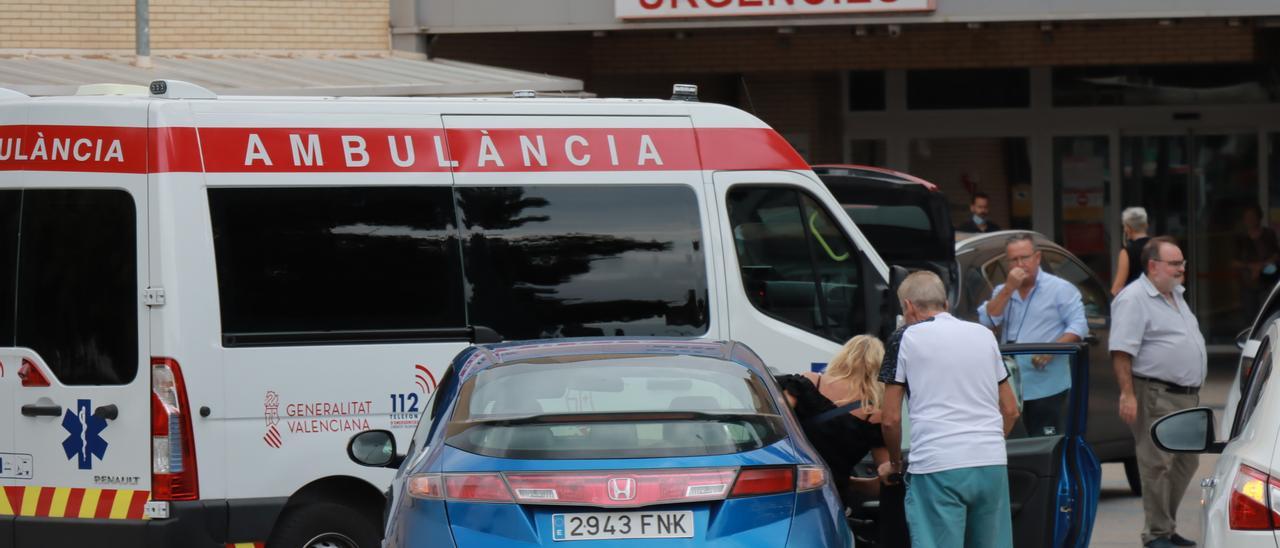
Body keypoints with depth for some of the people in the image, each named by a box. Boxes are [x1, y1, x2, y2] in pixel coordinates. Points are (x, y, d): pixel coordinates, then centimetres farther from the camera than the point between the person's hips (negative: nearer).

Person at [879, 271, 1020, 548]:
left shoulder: (905, 338, 4)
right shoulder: (984, 335, 18)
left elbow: (890, 418, 3)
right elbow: (1010, 410, 20)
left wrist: (894, 463, 18)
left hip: (936, 466, -5)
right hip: (992, 464, 5)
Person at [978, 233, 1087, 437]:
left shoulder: (1060, 289, 1)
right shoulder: (1003, 292, 16)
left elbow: (1078, 326, -5)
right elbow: (987, 321, 1)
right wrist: (1009, 289, -8)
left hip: (1048, 386, -5)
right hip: (1012, 385, 5)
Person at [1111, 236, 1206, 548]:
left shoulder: (1176, 296, 18)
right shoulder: (1134, 300, -12)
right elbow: (1121, 351, -18)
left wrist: (1194, 391, 24)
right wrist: (1127, 395, -25)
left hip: (1187, 395, 9)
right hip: (1156, 396, -9)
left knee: (1186, 463, 12)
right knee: (1157, 465, -7)